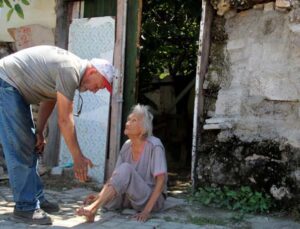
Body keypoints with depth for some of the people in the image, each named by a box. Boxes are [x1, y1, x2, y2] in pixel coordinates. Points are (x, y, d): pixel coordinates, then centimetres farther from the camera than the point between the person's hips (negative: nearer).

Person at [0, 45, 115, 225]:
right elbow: (65, 120, -24)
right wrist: (78, 157, -19)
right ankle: (26, 207, -6)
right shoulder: (70, 71, -24)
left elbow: (49, 100, 15)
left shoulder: (71, 69, 7)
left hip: (15, 88, 11)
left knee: (30, 147, 12)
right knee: (19, 149, -11)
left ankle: (36, 198, 18)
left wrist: (39, 132, 10)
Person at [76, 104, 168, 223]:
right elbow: (115, 176, 0)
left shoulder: (154, 145, -16)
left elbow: (161, 180, -20)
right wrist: (99, 196, -16)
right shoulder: (127, 146, 1)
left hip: (153, 198, -6)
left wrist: (147, 210, -28)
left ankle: (93, 208, -39)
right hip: (131, 197, 6)